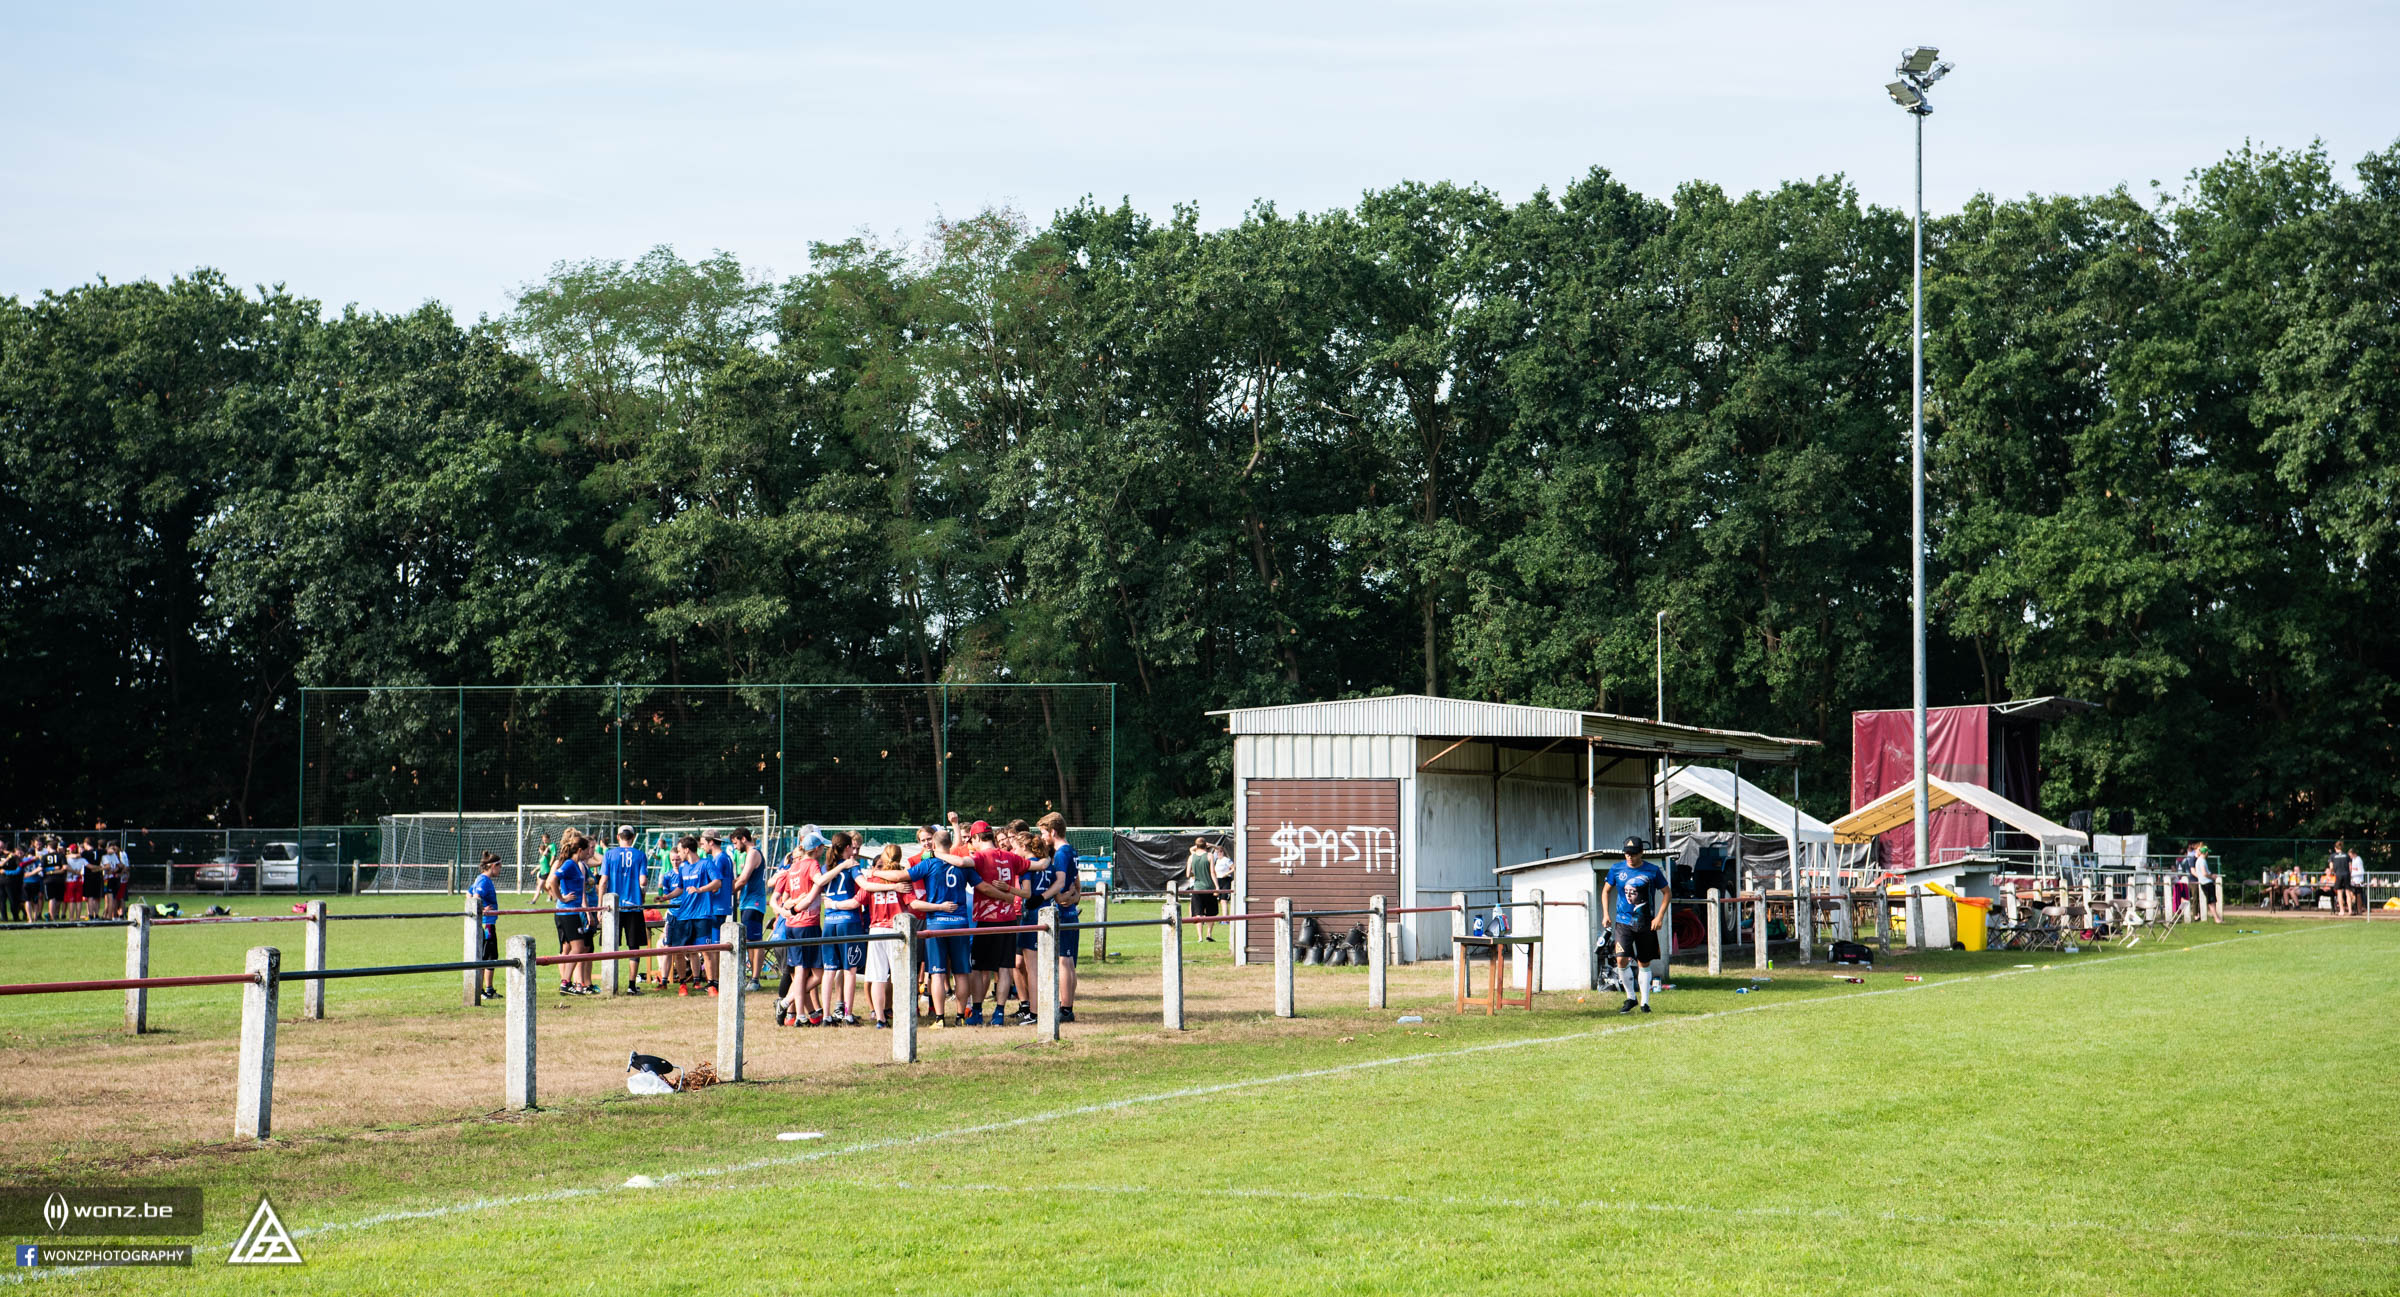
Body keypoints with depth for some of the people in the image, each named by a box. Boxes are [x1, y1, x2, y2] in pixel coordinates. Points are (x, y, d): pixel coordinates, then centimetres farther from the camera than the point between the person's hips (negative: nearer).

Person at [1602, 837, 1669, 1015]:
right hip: (1623, 922, 0)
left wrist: (1659, 916, -5)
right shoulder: (1617, 870, 1)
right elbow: (1606, 891, 15)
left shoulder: (1653, 871, -4)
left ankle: (1644, 1001, 17)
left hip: (1646, 924, 0)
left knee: (1645, 964, 7)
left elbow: (1666, 892, 5)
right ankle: (1631, 997, 4)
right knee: (1622, 960, -14)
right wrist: (1606, 914, 4)